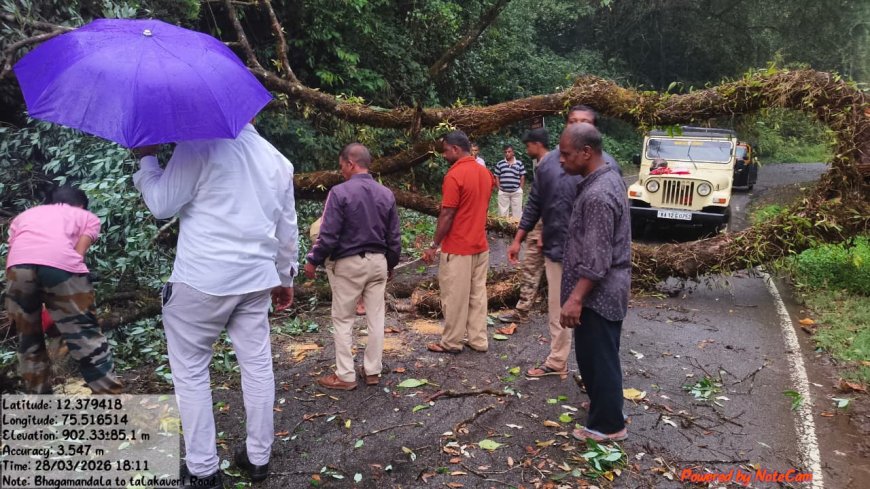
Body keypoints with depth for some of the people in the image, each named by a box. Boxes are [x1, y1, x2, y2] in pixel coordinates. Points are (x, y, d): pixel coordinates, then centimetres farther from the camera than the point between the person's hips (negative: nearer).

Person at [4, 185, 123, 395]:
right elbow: (78, 253, 15)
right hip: (60, 263, -3)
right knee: (87, 341, 7)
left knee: (29, 341, 22)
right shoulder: (87, 217, 31)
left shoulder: (24, 215, 40)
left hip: (18, 265, 3)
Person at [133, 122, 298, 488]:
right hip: (256, 279, 6)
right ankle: (258, 457, 22)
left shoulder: (200, 145, -9)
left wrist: (146, 158, 9)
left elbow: (162, 204, -6)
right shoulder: (278, 159, 11)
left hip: (202, 279, -6)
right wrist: (285, 277, 24)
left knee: (190, 371, 8)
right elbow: (288, 227, 15)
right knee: (258, 366, 12)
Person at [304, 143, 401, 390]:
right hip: (378, 262, 5)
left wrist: (313, 260, -3)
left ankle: (345, 375, 11)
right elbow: (394, 236, 7)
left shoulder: (340, 192, -15)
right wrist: (391, 263, 19)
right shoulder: (386, 194, 3)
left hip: (348, 263, -5)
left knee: (343, 319, 6)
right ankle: (373, 370, 20)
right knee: (376, 317, 11)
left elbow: (328, 234, -16)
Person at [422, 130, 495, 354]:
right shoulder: (485, 172, 8)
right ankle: (479, 340, 19)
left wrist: (434, 246, -11)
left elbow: (447, 215, -18)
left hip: (457, 248, -8)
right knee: (478, 294, 13)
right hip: (480, 245, 8)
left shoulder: (454, 175, -17)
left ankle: (451, 343, 14)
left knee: (454, 297, 3)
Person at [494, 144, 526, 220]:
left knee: (517, 212, 4)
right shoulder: (499, 164, 4)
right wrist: (499, 188, -1)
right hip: (503, 192, 0)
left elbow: (522, 177, 7)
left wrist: (520, 188, 1)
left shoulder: (519, 163, 3)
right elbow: (497, 177, 7)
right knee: (503, 213, 5)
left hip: (516, 192, 0)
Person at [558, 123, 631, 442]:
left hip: (598, 293, -10)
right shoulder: (607, 177, 7)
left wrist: (575, 299, -25)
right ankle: (603, 412, 38)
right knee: (596, 356, 22)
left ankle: (607, 425, 18)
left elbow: (597, 259, -27)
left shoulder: (597, 194, -25)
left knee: (598, 359, 3)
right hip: (606, 289, 10)